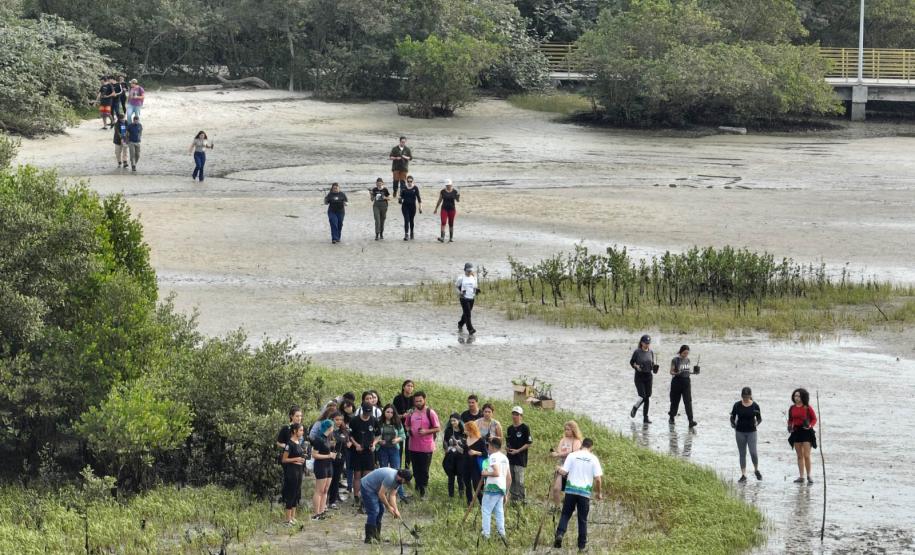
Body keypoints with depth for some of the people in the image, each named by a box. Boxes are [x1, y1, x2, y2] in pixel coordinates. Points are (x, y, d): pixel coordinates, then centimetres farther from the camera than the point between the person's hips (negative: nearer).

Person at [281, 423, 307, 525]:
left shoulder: (299, 443, 10)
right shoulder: (290, 444, -14)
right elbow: (284, 459, -13)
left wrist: (302, 458, 7)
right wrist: (295, 459, -20)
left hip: (299, 470, 9)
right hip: (291, 470, -9)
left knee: (297, 494, 11)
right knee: (290, 494, -5)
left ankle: (293, 517, 18)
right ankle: (288, 519, 0)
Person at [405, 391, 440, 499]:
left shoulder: (430, 413, -8)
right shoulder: (411, 412, 7)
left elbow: (438, 428, -6)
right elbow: (407, 425, 21)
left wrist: (426, 431, -20)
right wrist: (409, 430, -2)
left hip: (426, 447, -5)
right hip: (413, 446, 5)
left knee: (424, 471, 1)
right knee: (416, 470, 13)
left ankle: (423, 492, 7)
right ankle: (418, 487, 26)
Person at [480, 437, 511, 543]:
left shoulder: (493, 457, -10)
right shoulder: (504, 458, 16)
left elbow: (496, 473, -24)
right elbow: (509, 478, 17)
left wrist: (486, 473, -8)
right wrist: (506, 492, 23)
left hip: (492, 487, -8)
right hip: (502, 487, 8)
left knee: (486, 510, -5)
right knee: (499, 511, 11)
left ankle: (486, 534, -9)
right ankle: (502, 533, 4)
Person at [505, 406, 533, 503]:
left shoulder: (525, 428, -7)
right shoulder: (510, 428, 14)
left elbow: (529, 443, -8)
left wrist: (518, 450, -14)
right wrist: (507, 447, 1)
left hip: (520, 458, -7)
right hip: (510, 458, 7)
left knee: (519, 480, -7)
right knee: (511, 480, 8)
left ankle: (520, 499, -1)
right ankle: (513, 498, 16)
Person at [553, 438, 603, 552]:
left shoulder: (572, 455, -1)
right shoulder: (593, 459, 0)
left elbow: (564, 472, -5)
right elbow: (597, 479, -3)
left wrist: (558, 469, 18)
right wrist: (598, 493, 11)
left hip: (571, 490, 0)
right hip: (585, 492, 0)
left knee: (565, 514, 9)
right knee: (583, 519, 8)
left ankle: (559, 534, -13)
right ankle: (582, 545, 10)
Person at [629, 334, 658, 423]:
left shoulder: (651, 352, 5)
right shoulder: (637, 352, -7)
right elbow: (631, 362, 2)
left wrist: (654, 367, -4)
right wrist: (636, 366, -16)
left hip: (648, 376, 4)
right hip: (639, 376, -4)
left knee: (647, 398, 2)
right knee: (643, 397, -12)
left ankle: (645, 418, 9)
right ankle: (634, 408, 18)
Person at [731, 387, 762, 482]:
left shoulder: (755, 406, -4)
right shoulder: (737, 405, -2)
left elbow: (759, 418, 3)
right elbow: (732, 417, 3)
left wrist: (757, 422, -19)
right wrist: (733, 423, -17)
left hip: (751, 431, -1)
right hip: (740, 432, 1)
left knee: (753, 452, -11)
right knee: (742, 454, 5)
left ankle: (756, 470, 15)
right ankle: (743, 475, 11)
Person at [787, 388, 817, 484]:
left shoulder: (807, 408, -7)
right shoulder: (792, 408, 6)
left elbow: (814, 419, -1)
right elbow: (790, 420, 16)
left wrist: (810, 425, -18)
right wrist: (790, 426, -3)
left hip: (806, 432, -5)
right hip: (796, 432, 5)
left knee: (806, 456, -9)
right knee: (799, 456, 8)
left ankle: (809, 476, 3)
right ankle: (801, 477, 12)